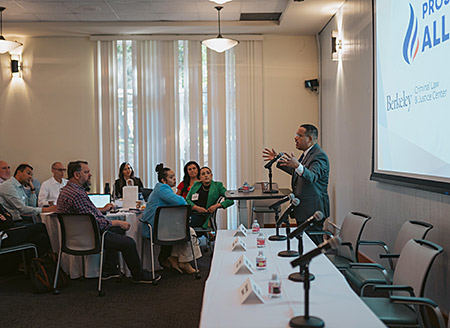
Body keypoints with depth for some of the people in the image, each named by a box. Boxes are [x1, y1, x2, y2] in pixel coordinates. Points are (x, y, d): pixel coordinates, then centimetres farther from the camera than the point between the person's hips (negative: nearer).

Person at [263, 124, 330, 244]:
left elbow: (312, 177, -33)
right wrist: (277, 160, 29)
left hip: (313, 211, -10)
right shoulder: (307, 154, 15)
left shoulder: (319, 156, -16)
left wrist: (297, 165, -49)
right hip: (303, 211, 10)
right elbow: (295, 171, 30)